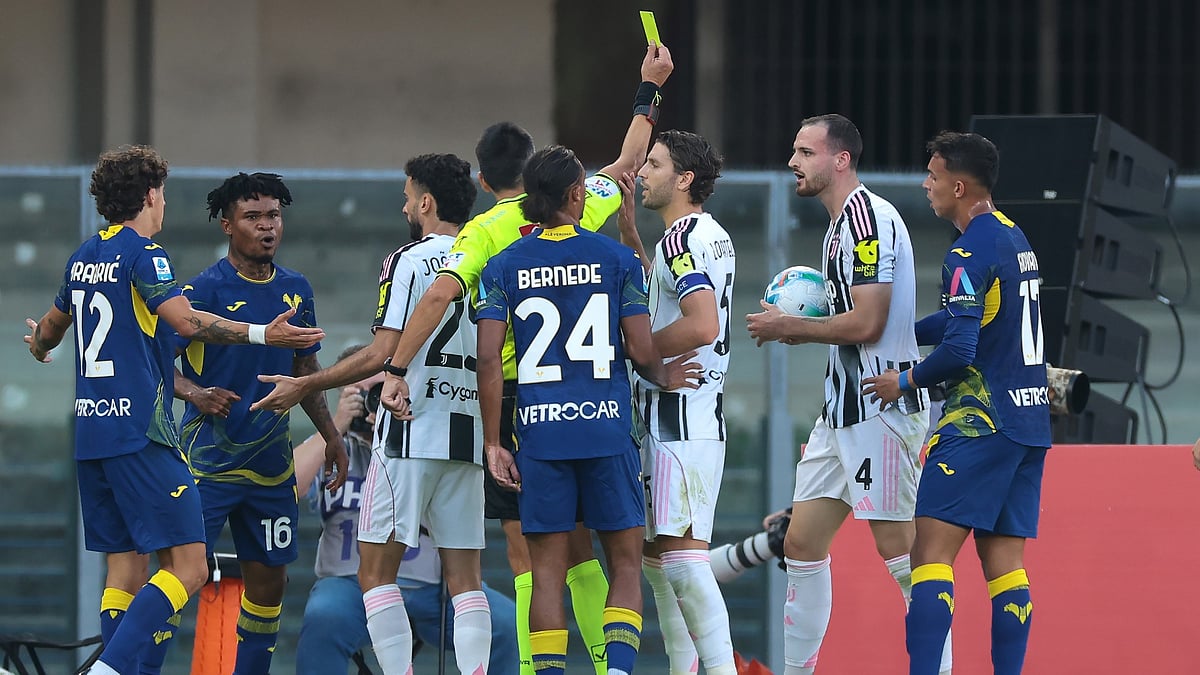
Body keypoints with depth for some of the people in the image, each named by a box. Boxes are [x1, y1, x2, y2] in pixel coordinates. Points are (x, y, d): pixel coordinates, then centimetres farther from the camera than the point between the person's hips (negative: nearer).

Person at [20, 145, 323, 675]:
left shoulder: (84, 257, 16)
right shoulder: (142, 252, -7)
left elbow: (52, 326, 34)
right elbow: (184, 320, -23)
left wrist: (39, 347, 56)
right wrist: (261, 334, -24)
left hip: (91, 429, 9)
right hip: (140, 432, -9)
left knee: (125, 566, 11)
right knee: (188, 567, -11)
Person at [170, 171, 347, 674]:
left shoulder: (295, 290, 10)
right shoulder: (204, 290, -8)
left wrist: (331, 435, 18)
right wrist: (194, 393, -28)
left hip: (271, 462, 6)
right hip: (209, 458, -6)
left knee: (269, 578, 8)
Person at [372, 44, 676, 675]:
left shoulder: (483, 232, -5)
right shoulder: (572, 210, 6)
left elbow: (440, 293, -20)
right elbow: (628, 162, 22)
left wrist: (396, 371, -19)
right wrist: (649, 87, 33)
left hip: (512, 395, -4)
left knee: (528, 558, -1)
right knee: (579, 551, 12)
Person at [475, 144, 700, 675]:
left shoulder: (502, 267, 4)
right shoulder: (616, 258, 1)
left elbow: (488, 359, -3)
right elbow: (640, 351, -3)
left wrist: (492, 442, 1)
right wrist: (665, 378, 20)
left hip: (539, 432, 1)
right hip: (607, 430, -1)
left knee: (546, 575, 4)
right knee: (625, 566, 7)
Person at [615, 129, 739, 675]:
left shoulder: (682, 236, -12)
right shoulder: (711, 234, 19)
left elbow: (702, 325, -25)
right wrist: (628, 226, 30)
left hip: (681, 418, -11)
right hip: (673, 418, 11)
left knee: (681, 552, -16)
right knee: (657, 554, 14)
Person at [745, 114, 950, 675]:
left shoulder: (866, 214, -14)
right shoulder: (842, 223, 18)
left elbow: (866, 323, -20)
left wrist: (789, 326, -8)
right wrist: (802, 329, 11)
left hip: (881, 406, -10)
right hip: (844, 410, 10)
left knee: (898, 546, -9)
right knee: (802, 542, 9)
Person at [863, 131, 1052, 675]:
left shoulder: (970, 253, -15)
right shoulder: (1013, 237, 15)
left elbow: (958, 350, -21)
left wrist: (905, 380, -4)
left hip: (978, 424, -9)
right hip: (1029, 422, 9)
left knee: (932, 549, -9)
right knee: (1004, 562, 7)